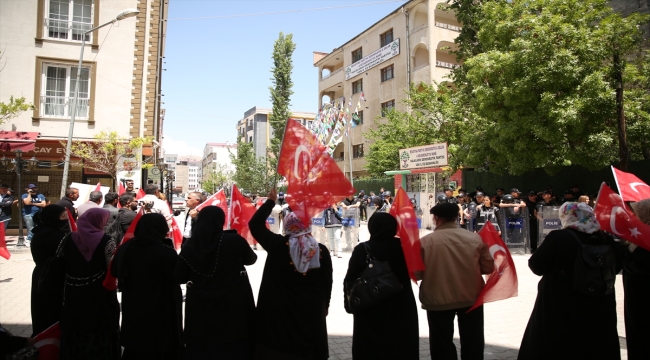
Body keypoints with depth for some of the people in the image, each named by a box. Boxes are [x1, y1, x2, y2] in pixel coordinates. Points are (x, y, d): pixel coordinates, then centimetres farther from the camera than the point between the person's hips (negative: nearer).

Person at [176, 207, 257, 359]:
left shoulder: (189, 246, -7)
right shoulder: (235, 240, -13)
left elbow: (180, 278, 3)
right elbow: (251, 259, 6)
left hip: (200, 307, 2)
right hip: (233, 305, -1)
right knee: (234, 348, 14)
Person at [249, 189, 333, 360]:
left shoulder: (277, 245, -13)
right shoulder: (321, 250, -8)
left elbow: (255, 224, 0)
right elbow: (327, 283, 2)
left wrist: (270, 201, 7)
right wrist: (324, 305, 17)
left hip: (279, 310, -1)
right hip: (311, 310, 1)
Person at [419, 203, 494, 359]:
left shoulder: (425, 241, -15)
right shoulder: (475, 238, -8)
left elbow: (417, 273, -12)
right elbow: (488, 268, 0)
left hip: (438, 299, -2)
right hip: (471, 297, 2)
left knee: (442, 343, 15)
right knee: (472, 342, 20)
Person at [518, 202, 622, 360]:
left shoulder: (558, 238, -20)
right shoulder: (606, 240, -2)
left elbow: (536, 266, -13)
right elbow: (616, 267, 13)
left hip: (561, 310, -5)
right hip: (599, 311, 5)